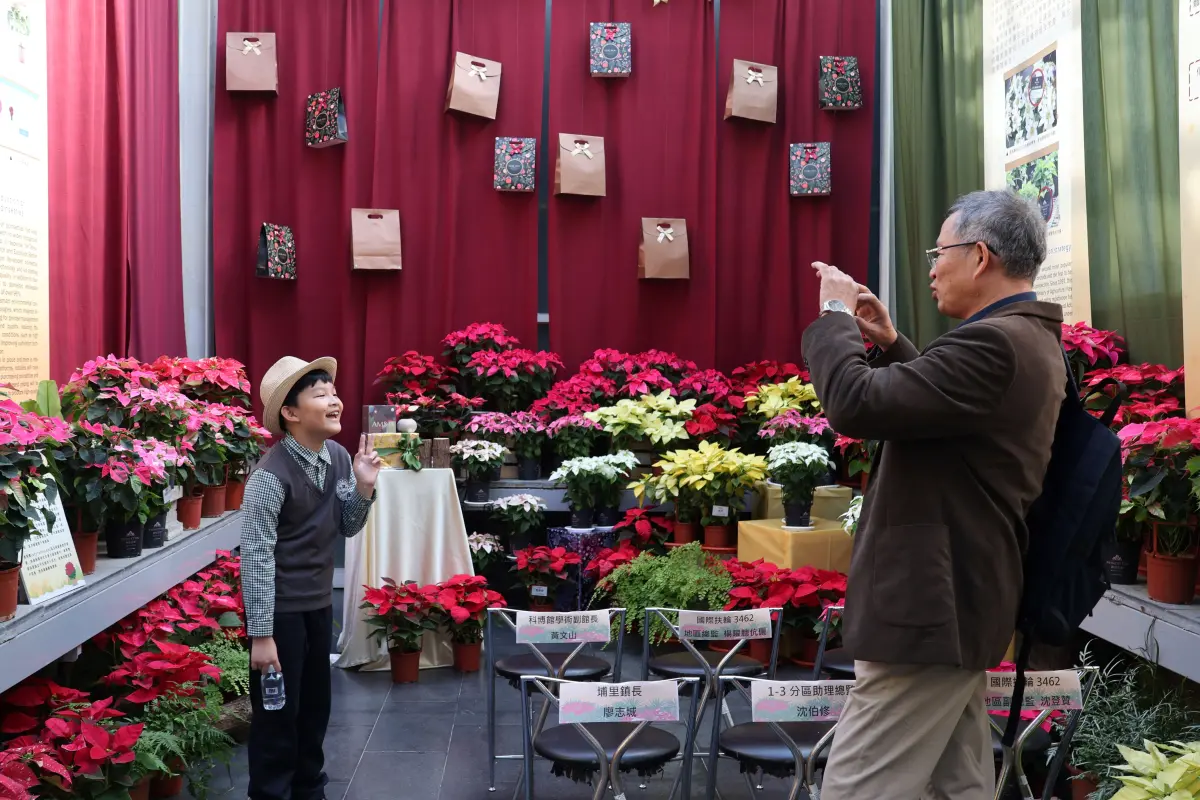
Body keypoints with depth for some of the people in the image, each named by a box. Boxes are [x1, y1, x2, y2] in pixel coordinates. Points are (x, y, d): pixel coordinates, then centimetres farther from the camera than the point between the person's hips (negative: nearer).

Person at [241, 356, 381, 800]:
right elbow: (256, 556, -20)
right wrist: (261, 634, -20)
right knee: (278, 714, 5)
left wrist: (363, 487, -9)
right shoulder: (271, 476, -21)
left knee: (315, 708, 19)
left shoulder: (339, 457, -1)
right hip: (280, 609, -7)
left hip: (320, 603, 7)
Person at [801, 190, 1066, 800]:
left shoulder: (993, 343, -22)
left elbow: (855, 404, -28)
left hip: (930, 607, -11)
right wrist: (890, 343, 13)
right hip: (960, 599, 11)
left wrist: (835, 314, -12)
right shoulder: (1028, 339, 12)